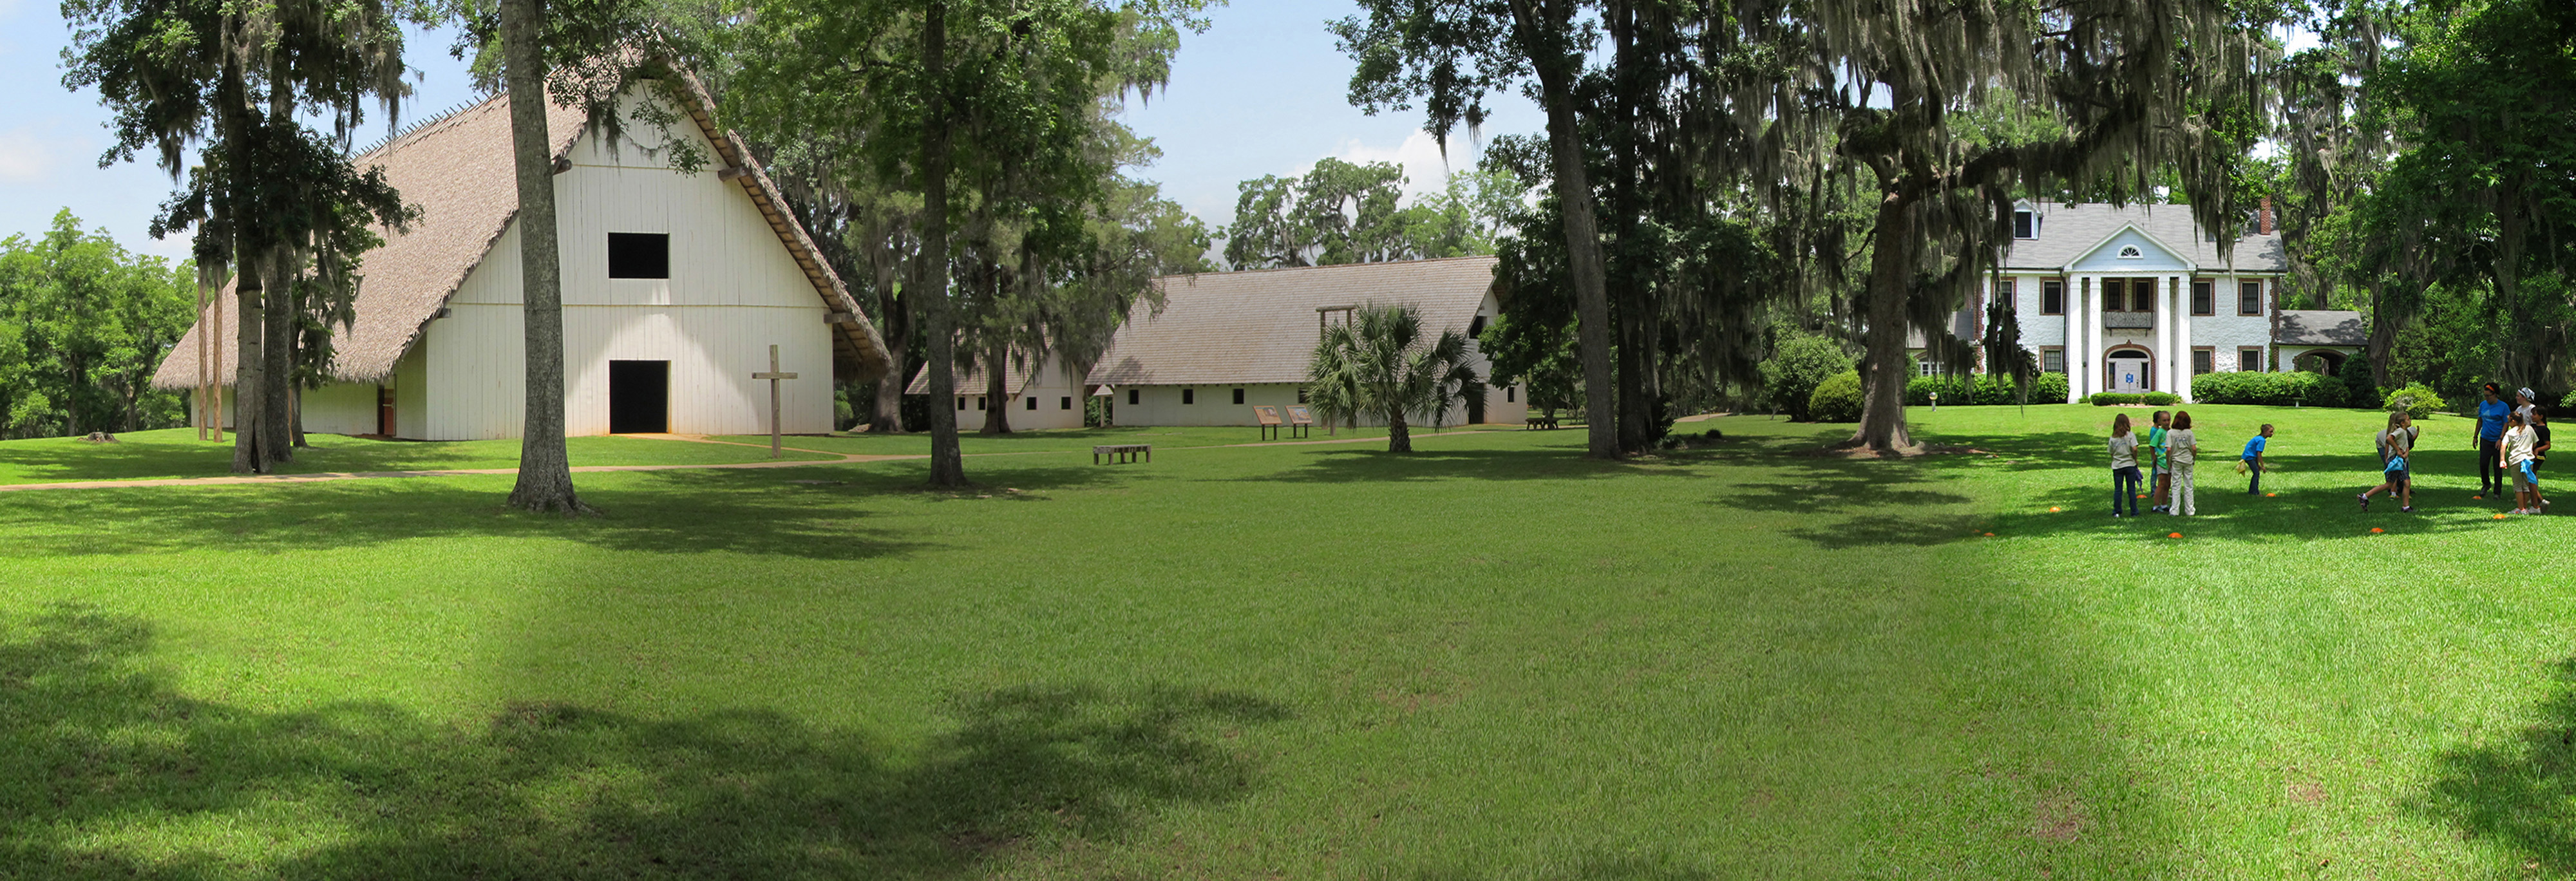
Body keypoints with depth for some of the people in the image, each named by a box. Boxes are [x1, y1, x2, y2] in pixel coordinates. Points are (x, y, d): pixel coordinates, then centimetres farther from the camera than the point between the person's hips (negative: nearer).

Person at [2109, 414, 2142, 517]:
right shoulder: (2130, 435, -7)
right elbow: (2134, 449, -17)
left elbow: (2111, 453, 3)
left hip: (2117, 466, 1)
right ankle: (2134, 512, 8)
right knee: (2131, 489, 5)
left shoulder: (2113, 438, 0)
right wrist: (2135, 459, -2)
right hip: (2130, 465, -1)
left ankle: (2117, 512, 9)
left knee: (2118, 490, 7)